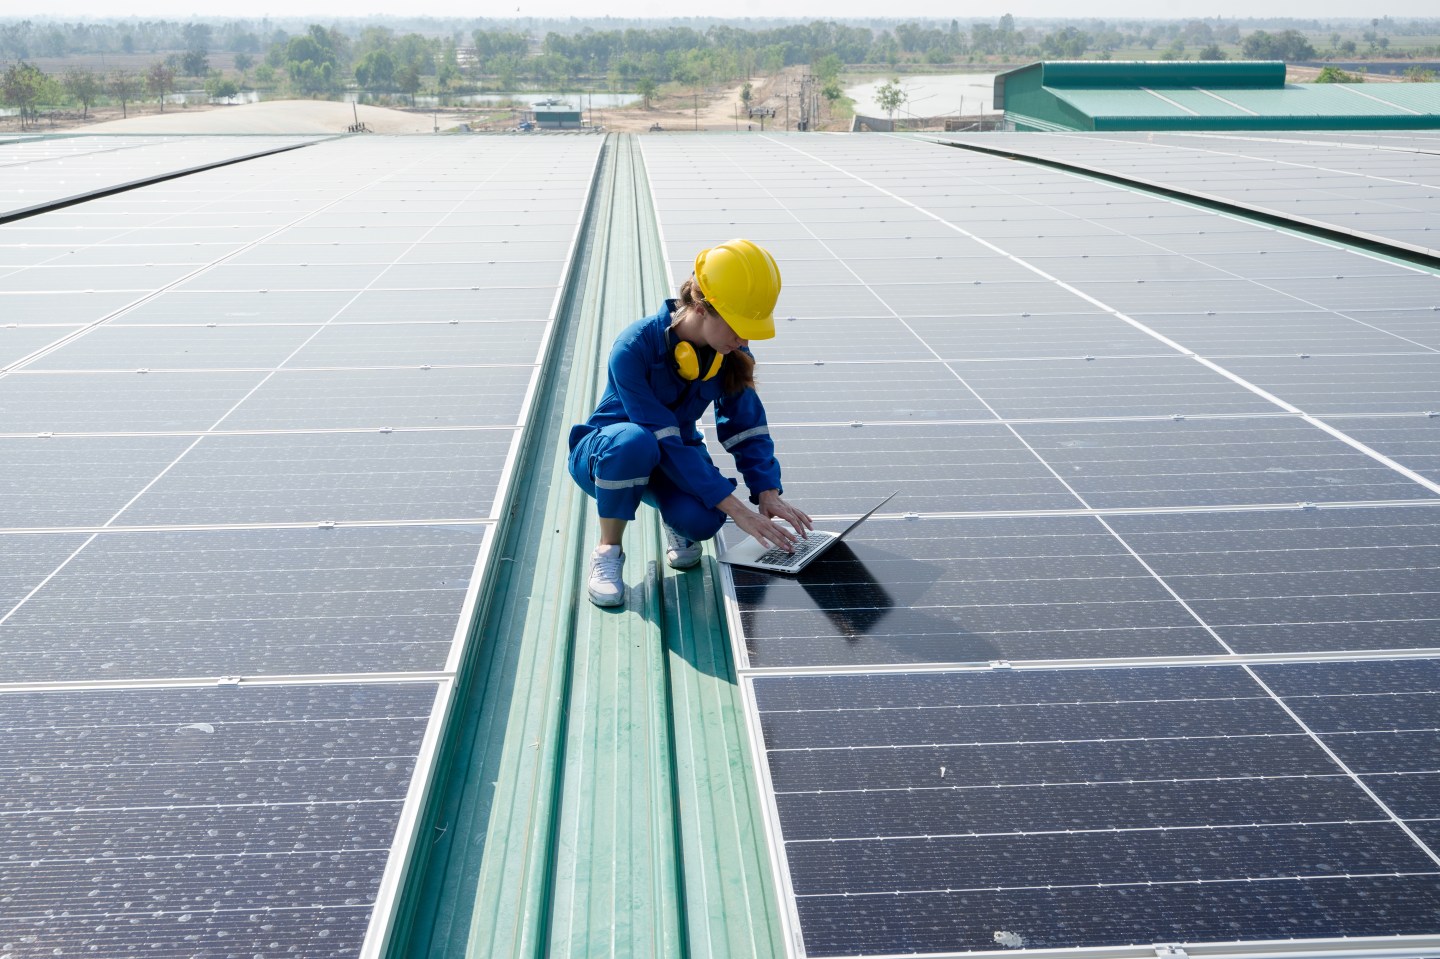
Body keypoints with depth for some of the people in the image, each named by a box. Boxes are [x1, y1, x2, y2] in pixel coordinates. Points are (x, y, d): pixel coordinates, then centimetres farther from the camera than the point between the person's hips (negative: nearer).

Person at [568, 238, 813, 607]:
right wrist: (736, 508, -36)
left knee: (702, 520, -31)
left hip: (675, 456, 3)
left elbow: (746, 426, -4)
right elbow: (663, 441, -33)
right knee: (634, 441, -41)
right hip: (603, 453, -3)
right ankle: (607, 550, -17)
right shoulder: (634, 347, -31)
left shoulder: (733, 352, -13)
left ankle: (675, 522, 8)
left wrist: (768, 492, -20)